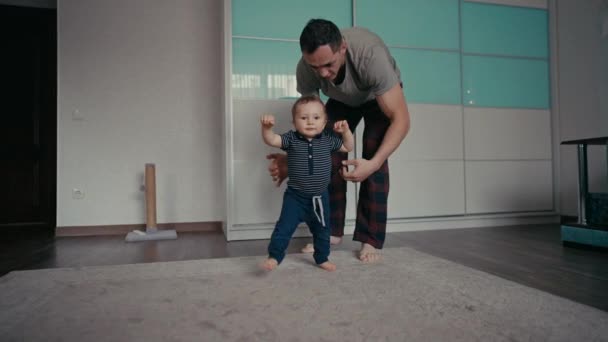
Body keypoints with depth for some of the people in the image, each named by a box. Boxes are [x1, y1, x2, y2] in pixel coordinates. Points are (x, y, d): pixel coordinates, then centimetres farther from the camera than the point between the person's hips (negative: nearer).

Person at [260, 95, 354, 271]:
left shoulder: (328, 139, -3)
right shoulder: (291, 139, -10)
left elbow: (348, 147, 8)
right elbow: (271, 140, -22)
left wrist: (346, 131, -7)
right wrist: (266, 127, -41)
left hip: (320, 197, 3)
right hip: (295, 196, -3)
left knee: (322, 230, 17)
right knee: (284, 227, -9)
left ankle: (322, 258, 37)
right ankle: (274, 257, 5)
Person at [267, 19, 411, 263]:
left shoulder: (371, 55, -44)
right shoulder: (305, 69, -32)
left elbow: (401, 119, -42)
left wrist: (374, 163, -56)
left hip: (379, 95, -3)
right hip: (342, 100, 3)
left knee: (373, 156, -20)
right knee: (329, 157, -10)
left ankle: (371, 240, -11)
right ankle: (331, 231, 4)